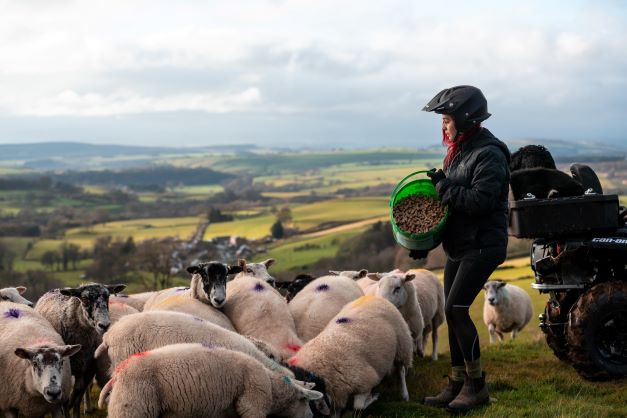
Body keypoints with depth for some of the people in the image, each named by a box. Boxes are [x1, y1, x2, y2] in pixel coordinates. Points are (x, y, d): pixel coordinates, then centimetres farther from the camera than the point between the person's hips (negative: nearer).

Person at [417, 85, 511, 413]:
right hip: (458, 247, 9)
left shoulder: (489, 155, -15)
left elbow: (480, 200, -25)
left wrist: (443, 186, -17)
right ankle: (457, 385, 19)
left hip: (482, 246, -9)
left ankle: (477, 385, -3)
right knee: (454, 313, 10)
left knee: (455, 309, -14)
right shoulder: (458, 152, 13)